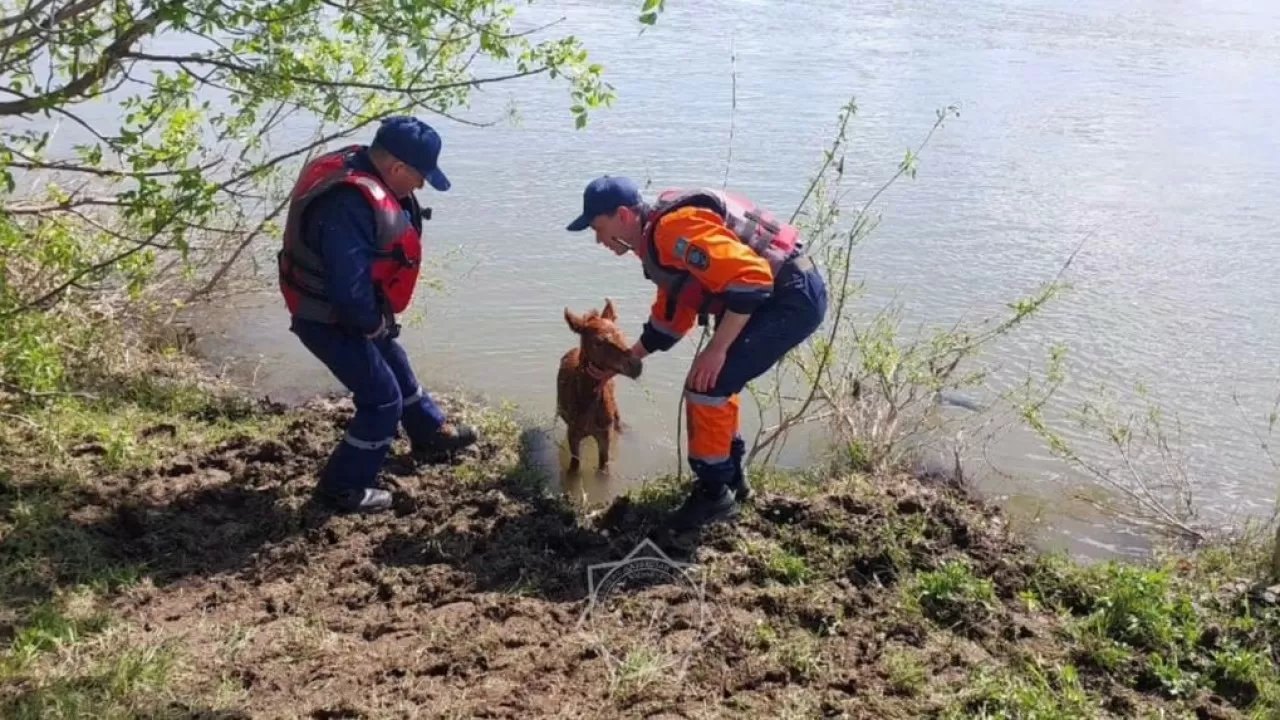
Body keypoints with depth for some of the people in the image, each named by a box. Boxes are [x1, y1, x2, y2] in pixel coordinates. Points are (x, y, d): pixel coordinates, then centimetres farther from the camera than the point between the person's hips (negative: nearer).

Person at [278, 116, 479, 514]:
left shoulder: (358, 168, -3)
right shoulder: (350, 205, -36)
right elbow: (350, 289, -36)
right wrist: (373, 324, -15)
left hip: (347, 312, 10)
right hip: (330, 320, -10)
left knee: (395, 367, 27)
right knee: (382, 399, 0)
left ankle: (431, 433, 50)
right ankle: (343, 486, 16)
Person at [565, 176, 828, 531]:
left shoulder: (676, 231, -22)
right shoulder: (659, 240, 13)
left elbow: (751, 278, -28)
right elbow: (670, 316, 23)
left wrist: (717, 348, -22)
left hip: (792, 297, -11)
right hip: (789, 294, 11)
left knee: (707, 385, -9)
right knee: (714, 384, 19)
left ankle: (715, 492, 5)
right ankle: (730, 477, 31)